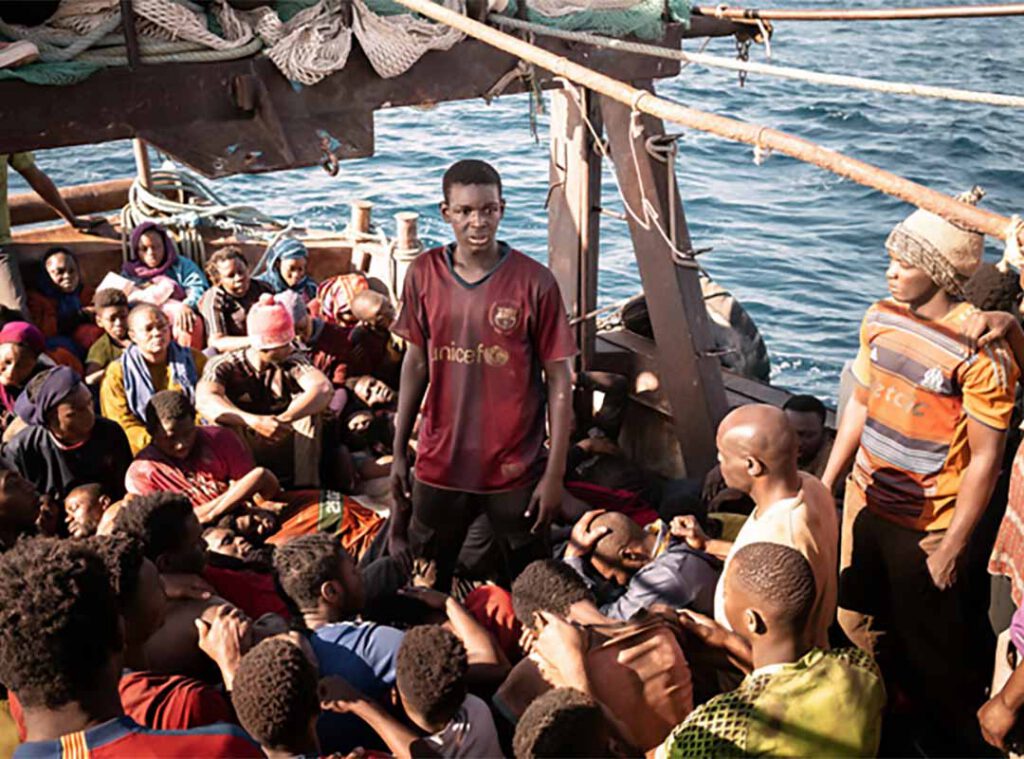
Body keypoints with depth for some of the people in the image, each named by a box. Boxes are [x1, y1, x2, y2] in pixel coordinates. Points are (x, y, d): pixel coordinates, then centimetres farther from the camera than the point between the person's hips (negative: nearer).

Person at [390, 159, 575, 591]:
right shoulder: (423, 275, -1)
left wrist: (555, 473, -10)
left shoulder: (534, 282, -11)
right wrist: (399, 452, 8)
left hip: (516, 472, -2)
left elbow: (558, 380, -7)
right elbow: (416, 363, 8)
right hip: (439, 465, 3)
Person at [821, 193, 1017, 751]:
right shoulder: (880, 317, -3)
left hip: (925, 525, -6)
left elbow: (985, 458, -18)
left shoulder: (981, 350, -22)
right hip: (864, 500, 7)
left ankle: (959, 737, 36)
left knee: (928, 647, 9)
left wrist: (951, 549, -15)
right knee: (858, 621, 22)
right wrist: (824, 485, 11)